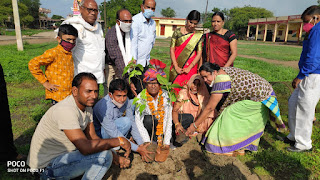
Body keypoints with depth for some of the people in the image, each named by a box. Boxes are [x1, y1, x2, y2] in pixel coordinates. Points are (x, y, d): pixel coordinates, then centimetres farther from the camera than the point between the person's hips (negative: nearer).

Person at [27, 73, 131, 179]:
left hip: (63, 154, 9)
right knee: (103, 156, -21)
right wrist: (119, 141, -24)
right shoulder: (66, 110, -28)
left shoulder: (87, 106, 1)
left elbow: (92, 137, 4)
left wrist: (115, 157, -5)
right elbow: (85, 148, -34)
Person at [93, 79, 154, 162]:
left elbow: (132, 123, -10)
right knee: (126, 122, -34)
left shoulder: (125, 101, -16)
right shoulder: (104, 108, -36)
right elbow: (114, 135, -33)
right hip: (100, 132, -7)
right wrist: (137, 149, -31)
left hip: (115, 124, 7)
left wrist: (141, 143, -18)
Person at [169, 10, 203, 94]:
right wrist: (176, 67, -7)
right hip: (176, 66, 0)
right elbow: (172, 49, 1)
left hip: (191, 67, 0)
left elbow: (199, 54, 0)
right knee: (175, 88, 1)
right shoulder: (177, 32, 3)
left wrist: (189, 67, -10)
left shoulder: (198, 35, 3)